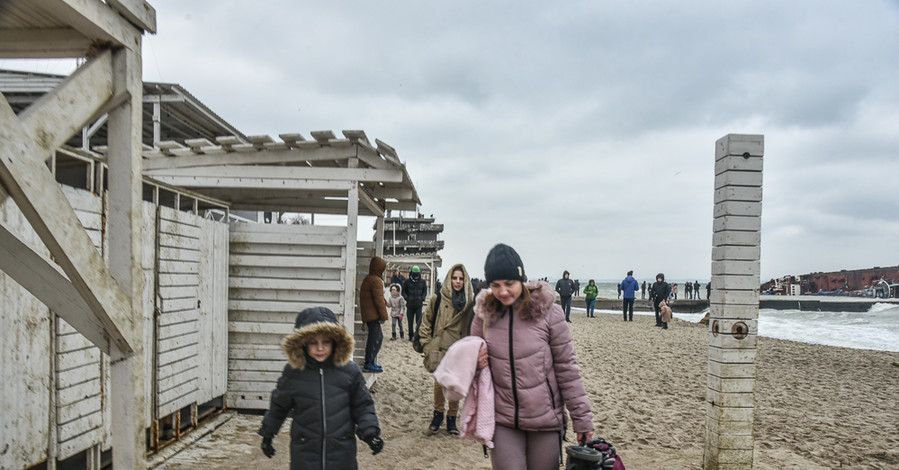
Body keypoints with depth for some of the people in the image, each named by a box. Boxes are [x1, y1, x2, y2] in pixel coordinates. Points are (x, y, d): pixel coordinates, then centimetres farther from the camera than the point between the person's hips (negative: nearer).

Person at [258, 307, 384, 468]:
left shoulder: (349, 370, -7)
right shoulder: (292, 373, -5)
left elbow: (362, 405, 3)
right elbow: (279, 406, 10)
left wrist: (370, 432, -8)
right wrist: (267, 434, 16)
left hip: (342, 453, 0)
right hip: (304, 453, 0)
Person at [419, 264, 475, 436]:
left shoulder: (470, 301, 4)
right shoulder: (437, 299, 0)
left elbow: (473, 327, 11)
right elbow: (426, 323, 6)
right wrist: (427, 346, 1)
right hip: (440, 349, -1)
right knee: (439, 382, -4)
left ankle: (451, 419, 22)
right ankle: (438, 414, 20)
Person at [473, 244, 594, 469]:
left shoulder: (547, 311, -10)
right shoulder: (484, 313, 0)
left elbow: (566, 367, -4)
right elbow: (474, 356, 16)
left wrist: (582, 419, -3)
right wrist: (475, 363, -8)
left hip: (545, 421, -2)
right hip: (503, 420, 2)